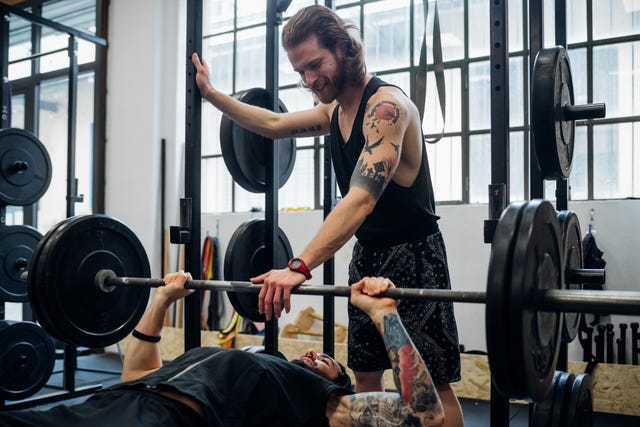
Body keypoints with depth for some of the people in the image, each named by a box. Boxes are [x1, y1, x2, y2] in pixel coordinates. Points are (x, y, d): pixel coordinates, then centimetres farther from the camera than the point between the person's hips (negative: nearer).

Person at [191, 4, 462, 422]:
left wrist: (300, 266, -43)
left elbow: (363, 196, -34)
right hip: (367, 254, 9)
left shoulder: (387, 105, -21)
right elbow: (274, 125, 22)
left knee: (432, 383, -3)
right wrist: (211, 93, 21)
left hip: (414, 253, -8)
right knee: (365, 374, 13)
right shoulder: (335, 110, 7)